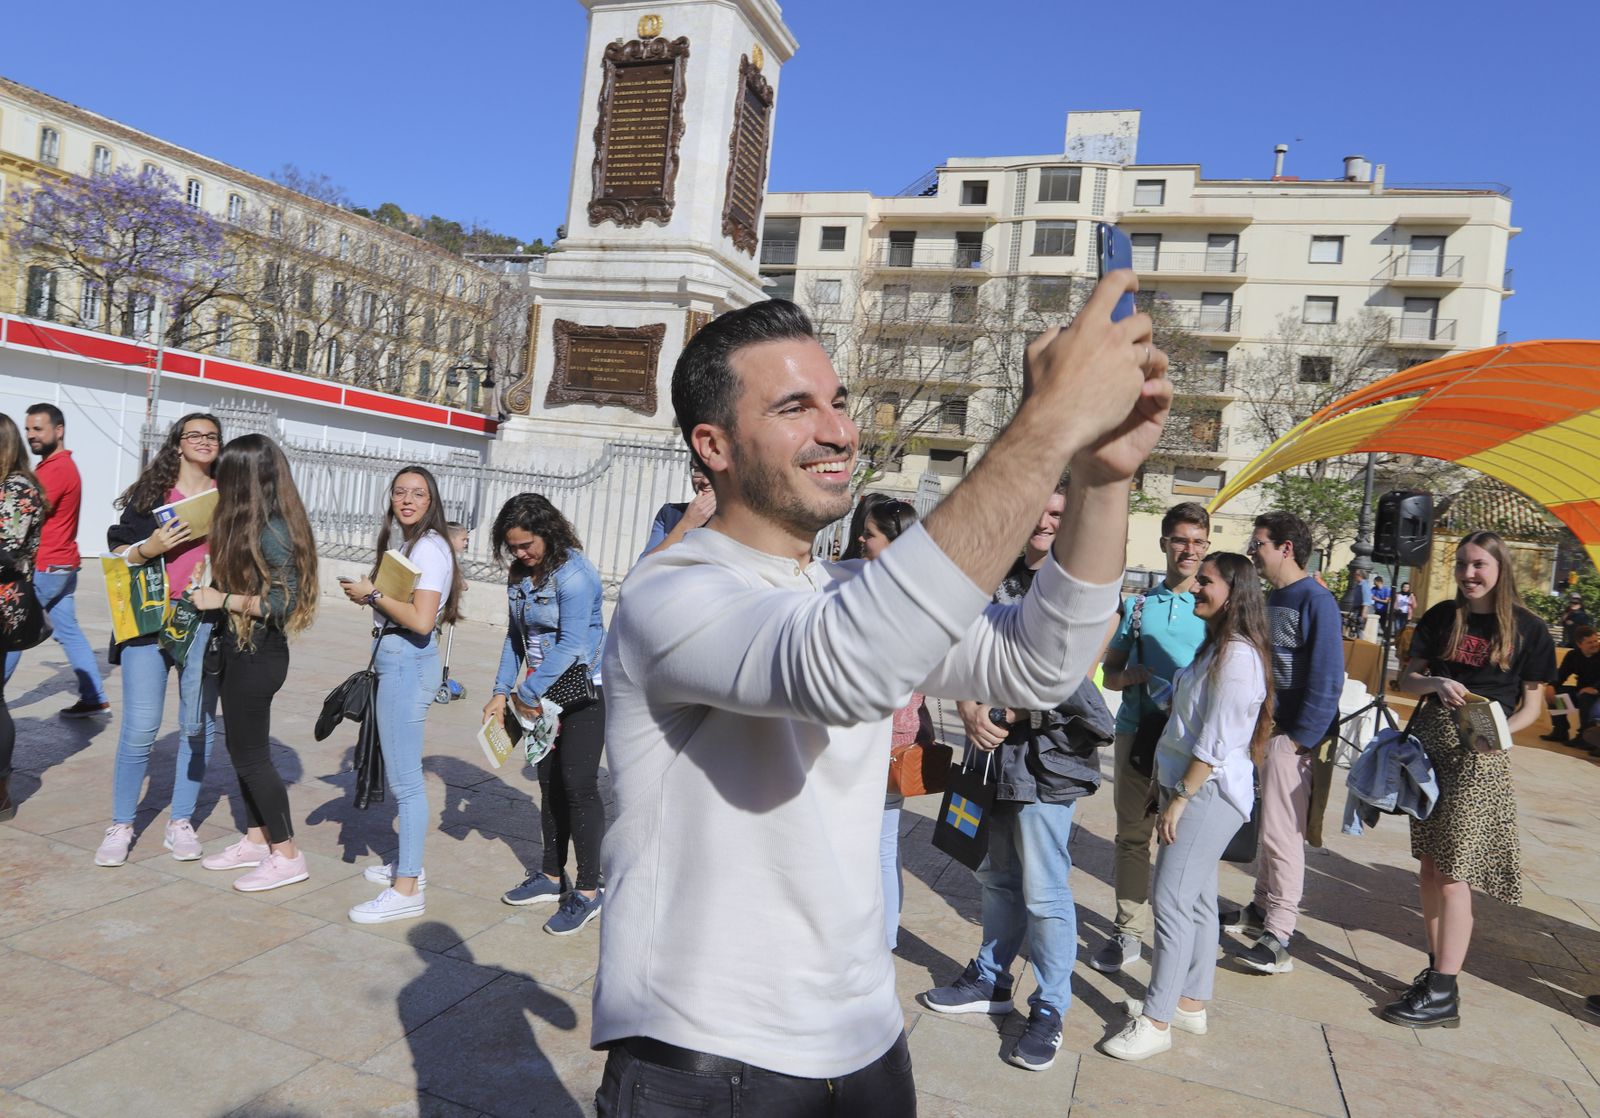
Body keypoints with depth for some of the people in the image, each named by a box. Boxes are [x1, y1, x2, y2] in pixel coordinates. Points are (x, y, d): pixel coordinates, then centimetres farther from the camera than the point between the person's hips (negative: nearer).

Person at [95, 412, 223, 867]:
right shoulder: (152, 492, 7)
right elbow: (118, 553, 7)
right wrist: (148, 548, -12)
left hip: (205, 622, 1)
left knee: (199, 725, 5)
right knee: (140, 727, -3)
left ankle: (181, 823, 17)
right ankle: (121, 825, 12)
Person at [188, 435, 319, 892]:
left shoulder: (272, 533, -21)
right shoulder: (251, 525, 8)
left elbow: (285, 603, -24)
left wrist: (222, 600, -18)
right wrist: (216, 592, -1)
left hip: (258, 655, -9)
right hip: (243, 650, 9)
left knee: (250, 754, 1)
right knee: (243, 749, 17)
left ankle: (287, 855, 12)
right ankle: (255, 840, 31)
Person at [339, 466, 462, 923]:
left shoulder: (429, 547, -14)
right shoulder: (405, 542, 16)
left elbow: (421, 620, -24)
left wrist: (372, 594, -15)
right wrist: (369, 593, 3)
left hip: (407, 662, -10)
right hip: (395, 659, 10)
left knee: (405, 778, -7)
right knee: (399, 773, 18)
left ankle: (406, 890, -1)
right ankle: (407, 864, 31)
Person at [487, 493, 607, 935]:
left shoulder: (574, 574, -21)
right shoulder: (520, 574, 6)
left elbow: (570, 645, -25)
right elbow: (516, 635, 12)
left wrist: (528, 693, -21)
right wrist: (502, 693, 5)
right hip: (544, 690, 8)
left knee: (578, 784, -8)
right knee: (549, 782, 13)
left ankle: (587, 892, 2)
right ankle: (552, 878, 27)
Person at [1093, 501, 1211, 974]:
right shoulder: (1137, 605, 11)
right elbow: (1109, 673, 13)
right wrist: (1131, 677, -9)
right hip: (1137, 732, 2)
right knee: (1132, 834, 6)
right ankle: (1129, 931, 16)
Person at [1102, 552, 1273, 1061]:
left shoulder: (1238, 655, -18)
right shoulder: (1217, 647, 14)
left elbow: (1217, 743, -20)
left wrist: (1180, 799, -16)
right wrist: (1170, 789, 15)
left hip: (1209, 794, -10)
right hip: (1192, 788, 10)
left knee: (1172, 900, -7)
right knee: (1196, 899, 16)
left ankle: (1156, 1021, 1)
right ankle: (1190, 1003, 27)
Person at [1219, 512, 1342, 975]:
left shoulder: (1316, 601, -14)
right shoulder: (1272, 598, 13)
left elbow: (1326, 679, -18)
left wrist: (1300, 737, -18)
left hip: (1290, 734, -9)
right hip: (1262, 728, 9)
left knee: (1282, 833, -5)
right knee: (1265, 825, 17)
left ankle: (1279, 936, 3)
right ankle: (1263, 908, 30)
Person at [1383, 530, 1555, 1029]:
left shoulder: (1527, 628, -1)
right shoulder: (1442, 617, 7)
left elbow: (1531, 703, 3)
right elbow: (1408, 678, 7)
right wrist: (1437, 684, -14)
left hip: (1480, 757, -4)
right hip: (1428, 744, 4)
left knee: (1453, 870, -6)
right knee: (1429, 862, 10)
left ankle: (1443, 993, -1)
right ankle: (1437, 966, 24)